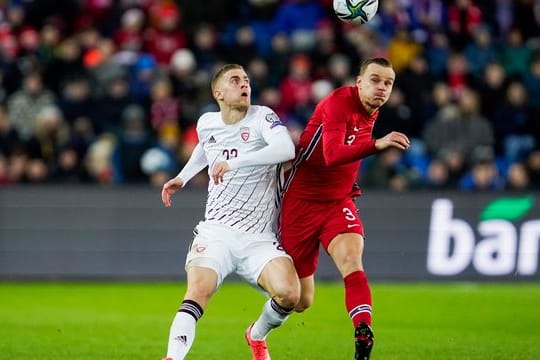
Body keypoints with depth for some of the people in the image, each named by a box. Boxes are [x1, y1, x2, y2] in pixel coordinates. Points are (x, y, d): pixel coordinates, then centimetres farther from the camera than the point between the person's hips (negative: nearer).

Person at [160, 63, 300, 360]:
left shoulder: (261, 117, -5)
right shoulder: (206, 123, 9)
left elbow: (286, 149, -28)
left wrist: (235, 162, -35)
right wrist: (183, 177, 26)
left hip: (259, 238, -2)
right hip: (216, 232, 2)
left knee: (289, 294, -22)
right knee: (198, 291, -26)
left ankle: (257, 336, 11)